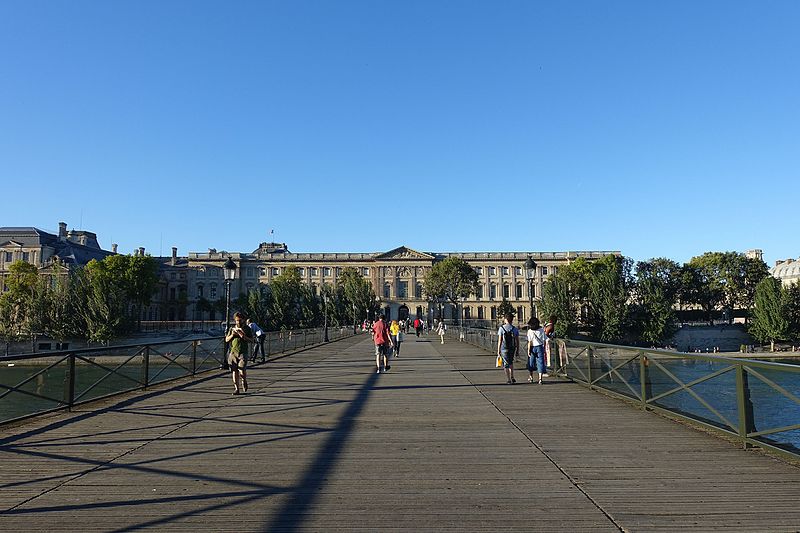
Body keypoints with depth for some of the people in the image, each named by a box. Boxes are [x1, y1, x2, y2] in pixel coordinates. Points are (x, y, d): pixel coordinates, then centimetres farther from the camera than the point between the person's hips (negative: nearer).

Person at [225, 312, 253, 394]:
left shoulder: (247, 328, 6)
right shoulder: (232, 328, 12)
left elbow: (251, 340, 1)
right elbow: (226, 340, 13)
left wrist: (243, 336, -14)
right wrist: (232, 335, -6)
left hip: (242, 352, -3)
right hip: (232, 352, 3)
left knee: (242, 371, -13)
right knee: (234, 371, 2)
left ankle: (244, 381, 19)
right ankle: (236, 388, 10)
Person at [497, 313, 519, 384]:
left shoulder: (502, 328, -7)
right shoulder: (515, 329, 0)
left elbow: (500, 340, -7)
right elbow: (517, 341, 1)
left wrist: (498, 350, 0)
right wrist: (517, 350, 10)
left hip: (504, 349, -3)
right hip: (512, 348, 3)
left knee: (506, 364, 6)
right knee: (511, 362, 23)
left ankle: (508, 380, 5)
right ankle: (512, 377, 16)